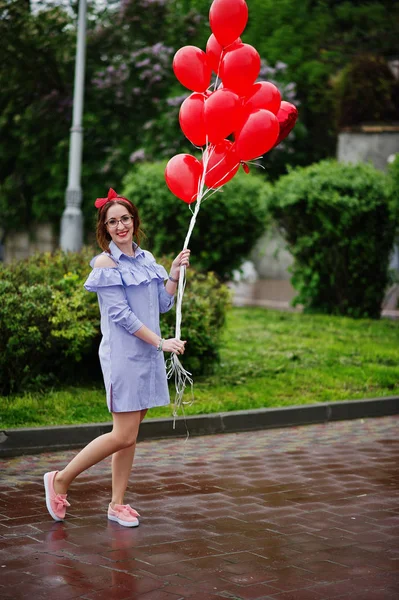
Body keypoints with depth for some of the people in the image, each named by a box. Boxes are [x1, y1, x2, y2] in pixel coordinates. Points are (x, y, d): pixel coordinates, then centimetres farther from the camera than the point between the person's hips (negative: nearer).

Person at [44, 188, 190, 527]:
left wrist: (175, 273, 2)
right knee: (124, 435, -9)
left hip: (147, 354, 7)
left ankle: (117, 504, 17)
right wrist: (160, 342, -16)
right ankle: (60, 480, 5)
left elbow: (163, 305, 14)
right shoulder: (106, 263, -9)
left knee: (130, 435, 9)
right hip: (123, 355, -7)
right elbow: (121, 314, -14)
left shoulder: (146, 259, 13)